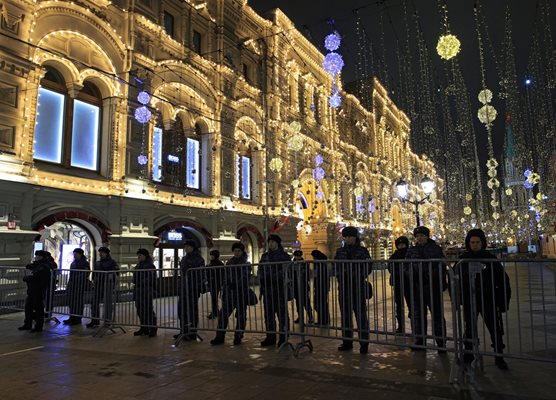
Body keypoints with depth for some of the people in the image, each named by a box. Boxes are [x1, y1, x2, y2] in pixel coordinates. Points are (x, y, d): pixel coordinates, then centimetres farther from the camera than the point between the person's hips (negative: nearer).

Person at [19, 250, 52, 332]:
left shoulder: (43, 267, -19)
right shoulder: (38, 265, 15)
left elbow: (33, 277, -23)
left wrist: (25, 278, -6)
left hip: (39, 291, -10)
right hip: (32, 290, 10)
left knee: (38, 308, -1)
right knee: (28, 307, 16)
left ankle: (39, 327, 8)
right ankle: (27, 325, 28)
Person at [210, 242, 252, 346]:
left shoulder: (246, 264, 0)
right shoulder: (229, 263, 13)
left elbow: (245, 278, -12)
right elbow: (226, 278, 16)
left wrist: (235, 285, -24)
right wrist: (224, 291, 11)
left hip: (241, 293, -4)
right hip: (229, 292, 4)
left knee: (241, 315, 4)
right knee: (223, 314, -2)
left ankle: (238, 337, 15)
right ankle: (220, 336, 6)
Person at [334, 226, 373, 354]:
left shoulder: (362, 251, 1)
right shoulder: (340, 251, 11)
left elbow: (368, 267, -1)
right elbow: (335, 266, 14)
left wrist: (358, 277, -13)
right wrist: (339, 276, -4)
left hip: (358, 287, -4)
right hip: (344, 287, 4)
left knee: (361, 315, -2)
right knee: (345, 315, 10)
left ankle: (364, 343, 6)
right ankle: (347, 341, 20)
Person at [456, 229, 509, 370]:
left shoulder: (490, 258, -4)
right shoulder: (463, 259, 0)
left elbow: (502, 280, -2)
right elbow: (457, 280, 6)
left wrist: (502, 301, -6)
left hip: (488, 300, -1)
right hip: (469, 301, 1)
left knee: (495, 328, 2)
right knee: (469, 328, 11)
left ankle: (498, 356, 16)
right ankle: (468, 353, 26)